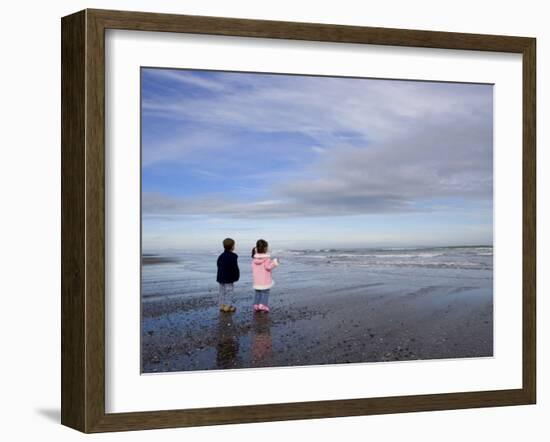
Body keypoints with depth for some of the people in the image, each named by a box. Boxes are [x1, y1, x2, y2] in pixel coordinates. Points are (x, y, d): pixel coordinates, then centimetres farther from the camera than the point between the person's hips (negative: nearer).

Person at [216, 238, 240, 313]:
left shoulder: (221, 256, 10)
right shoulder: (232, 256, -15)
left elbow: (219, 266, 15)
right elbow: (235, 268, -16)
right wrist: (236, 276, -5)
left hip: (221, 277, 8)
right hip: (228, 278, -8)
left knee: (222, 292, 14)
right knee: (230, 292, -1)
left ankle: (221, 305, 16)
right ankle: (227, 306, -2)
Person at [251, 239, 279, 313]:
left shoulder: (254, 258, 2)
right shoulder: (266, 258, -15)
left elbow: (254, 267, 9)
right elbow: (268, 267, -20)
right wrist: (274, 262, -12)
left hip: (256, 280, 5)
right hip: (265, 280, -5)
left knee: (257, 293, 15)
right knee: (265, 293, 3)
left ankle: (256, 305, 13)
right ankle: (263, 305, -7)